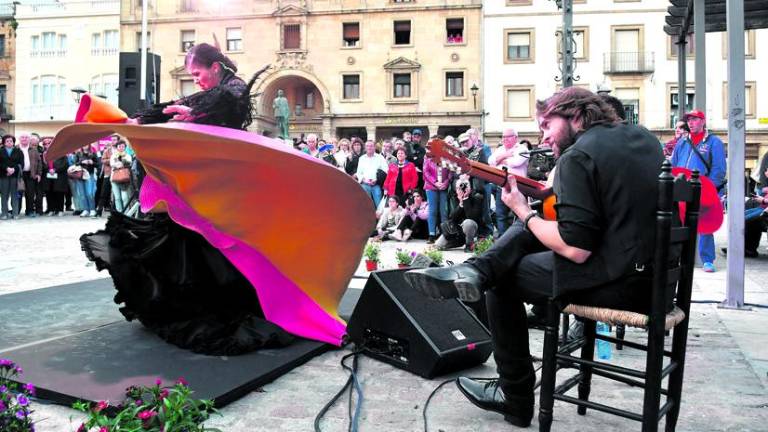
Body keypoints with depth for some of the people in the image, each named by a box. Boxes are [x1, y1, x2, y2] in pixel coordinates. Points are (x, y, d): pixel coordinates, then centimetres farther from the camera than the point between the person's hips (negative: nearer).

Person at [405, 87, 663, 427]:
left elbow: (576, 250, -22)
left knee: (502, 281, 10)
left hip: (620, 282, -9)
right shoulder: (643, 137, 12)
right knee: (534, 225, 17)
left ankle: (515, 397, 19)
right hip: (658, 273, 9)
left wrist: (523, 212, -6)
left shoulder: (578, 155, -15)